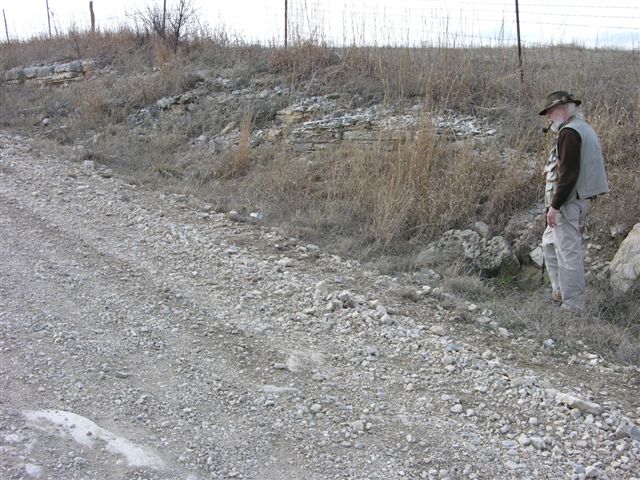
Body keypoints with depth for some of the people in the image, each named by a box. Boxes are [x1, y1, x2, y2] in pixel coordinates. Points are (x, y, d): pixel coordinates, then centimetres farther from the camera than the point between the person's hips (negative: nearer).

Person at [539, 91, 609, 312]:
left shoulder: (569, 132, -15)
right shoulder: (585, 129, 17)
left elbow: (568, 173, -23)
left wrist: (555, 205, -21)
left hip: (568, 201, -11)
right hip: (580, 198, 11)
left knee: (569, 251, -6)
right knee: (550, 243, 21)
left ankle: (574, 304, 0)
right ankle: (559, 291, 27)